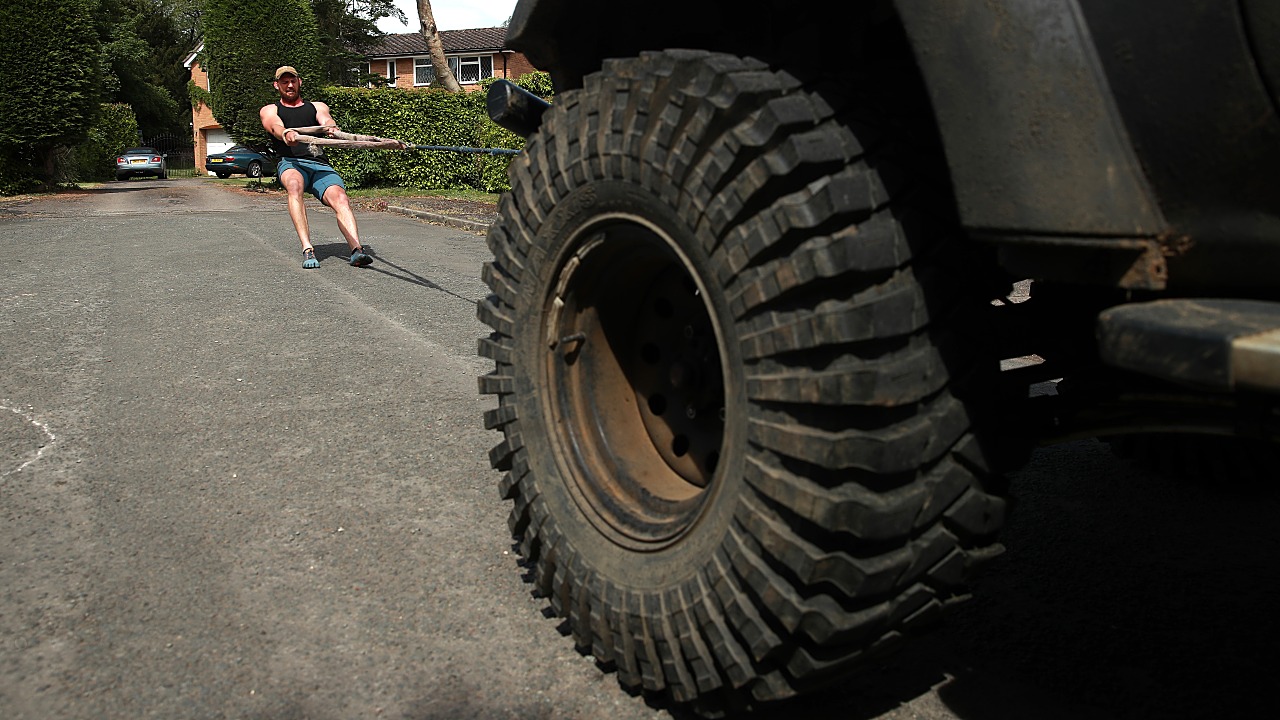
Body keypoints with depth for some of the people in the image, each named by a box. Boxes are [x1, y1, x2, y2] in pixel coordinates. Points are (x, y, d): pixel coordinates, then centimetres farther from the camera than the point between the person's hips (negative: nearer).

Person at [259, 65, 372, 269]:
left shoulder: (317, 106, 27)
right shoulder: (269, 110, 22)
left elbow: (326, 120, 3)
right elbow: (275, 127, -3)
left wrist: (332, 127, -25)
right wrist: (286, 134, -30)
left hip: (320, 164, 2)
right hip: (291, 163, -1)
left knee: (340, 198, -29)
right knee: (294, 186, -37)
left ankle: (356, 250, -47)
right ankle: (307, 250, -44)